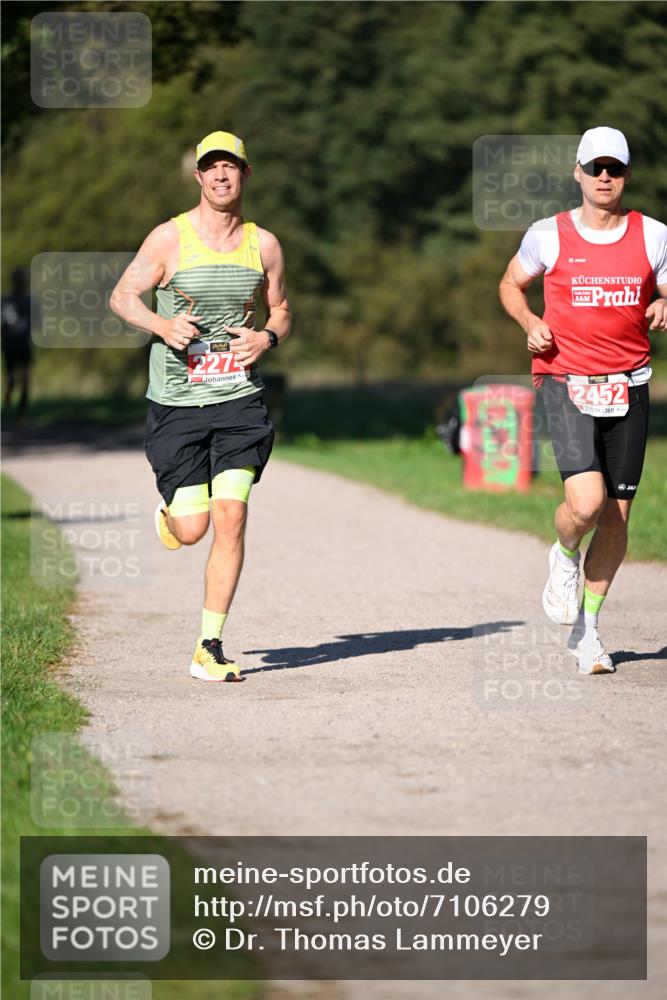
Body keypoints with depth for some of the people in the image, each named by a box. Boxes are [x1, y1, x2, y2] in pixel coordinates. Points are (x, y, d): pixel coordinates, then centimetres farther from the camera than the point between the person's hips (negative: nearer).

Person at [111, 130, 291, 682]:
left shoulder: (264, 244, 6)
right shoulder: (170, 238, -2)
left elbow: (281, 310, 19)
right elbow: (122, 295, 3)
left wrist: (268, 337, -4)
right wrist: (161, 324, -16)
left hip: (240, 400, 2)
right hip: (177, 403, -2)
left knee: (231, 517, -11)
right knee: (191, 529, -5)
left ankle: (210, 647, -4)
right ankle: (169, 511, 35)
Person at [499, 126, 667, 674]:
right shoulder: (549, 235, 1)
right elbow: (511, 285, 16)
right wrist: (531, 322, -4)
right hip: (566, 381, -3)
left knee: (617, 515, 4)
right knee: (586, 501, -21)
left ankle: (587, 628, 20)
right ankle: (565, 557, 15)